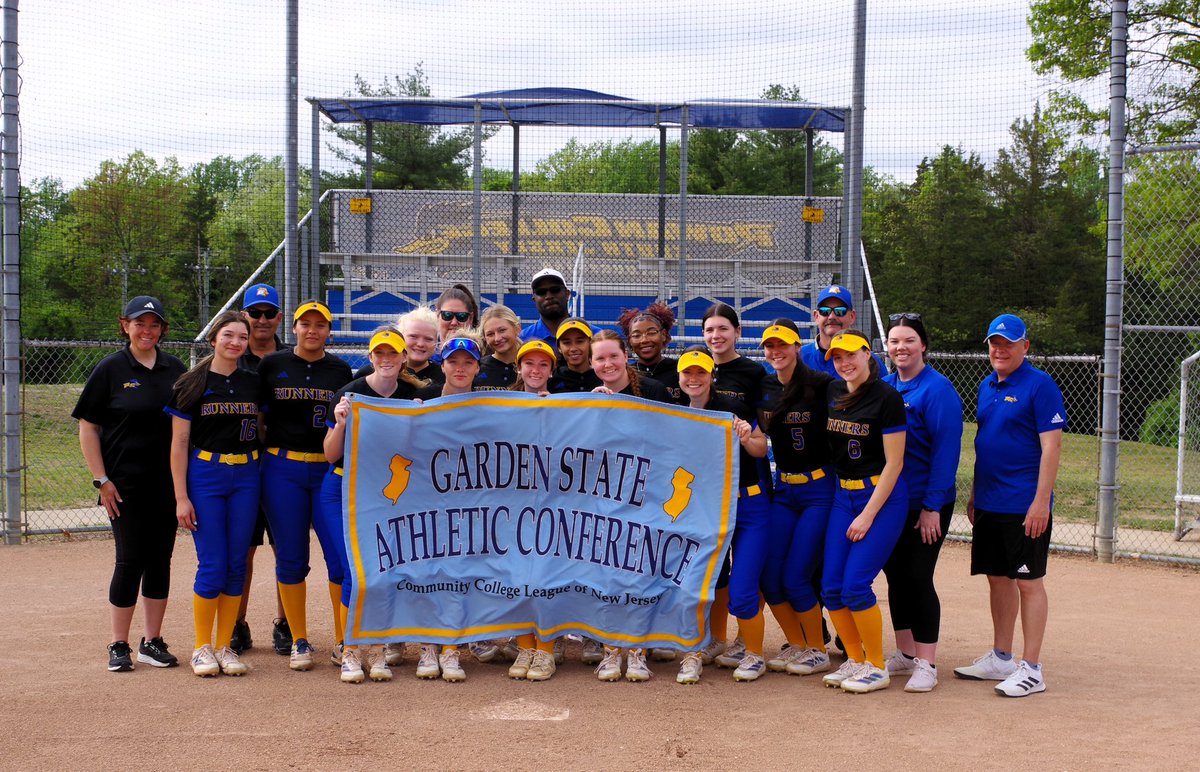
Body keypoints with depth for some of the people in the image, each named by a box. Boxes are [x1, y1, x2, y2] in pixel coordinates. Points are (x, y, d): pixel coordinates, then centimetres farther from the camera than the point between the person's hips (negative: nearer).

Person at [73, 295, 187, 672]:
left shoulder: (175, 369, 8)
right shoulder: (110, 369, -2)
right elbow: (87, 427, -2)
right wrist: (101, 480, -8)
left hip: (168, 482, 4)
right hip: (125, 485, -4)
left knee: (160, 560, 7)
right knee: (130, 560, -4)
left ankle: (152, 642, 17)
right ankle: (119, 645, 9)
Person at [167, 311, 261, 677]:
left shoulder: (254, 383, 8)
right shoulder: (192, 384, -2)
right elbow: (179, 444, -3)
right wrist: (181, 497, -8)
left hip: (246, 476, 3)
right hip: (205, 475, -3)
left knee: (237, 564, 4)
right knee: (212, 567, -5)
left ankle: (224, 647, 15)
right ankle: (202, 647, 11)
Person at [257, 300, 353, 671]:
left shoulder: (340, 370, 8)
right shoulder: (272, 365, 5)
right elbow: (258, 415, 9)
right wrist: (257, 461, 0)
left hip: (330, 470, 1)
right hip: (282, 469, 0)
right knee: (291, 557, 3)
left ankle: (342, 641, 8)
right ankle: (299, 641, 14)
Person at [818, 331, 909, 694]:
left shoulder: (886, 398, -13)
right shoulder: (833, 392, 6)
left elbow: (894, 463, -13)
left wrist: (868, 514, -15)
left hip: (883, 495, -7)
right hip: (842, 495, 7)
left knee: (855, 586, -11)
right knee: (831, 587, 3)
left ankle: (877, 667, 5)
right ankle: (855, 660, 20)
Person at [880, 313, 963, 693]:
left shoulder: (938, 389, -12)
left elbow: (946, 450, -15)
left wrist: (932, 506, -18)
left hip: (926, 504, -6)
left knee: (918, 578, -4)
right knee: (895, 575, 12)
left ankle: (926, 664, 5)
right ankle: (904, 654, 24)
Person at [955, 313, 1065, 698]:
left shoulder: (1040, 385, -10)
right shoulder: (987, 386, 13)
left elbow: (1051, 445, -15)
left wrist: (1041, 501, -20)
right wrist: (974, 494, 18)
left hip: (1025, 506, -8)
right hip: (989, 504, 8)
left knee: (1028, 581, -2)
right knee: (998, 577, 13)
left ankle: (1031, 669, 4)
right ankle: (1000, 658, 24)